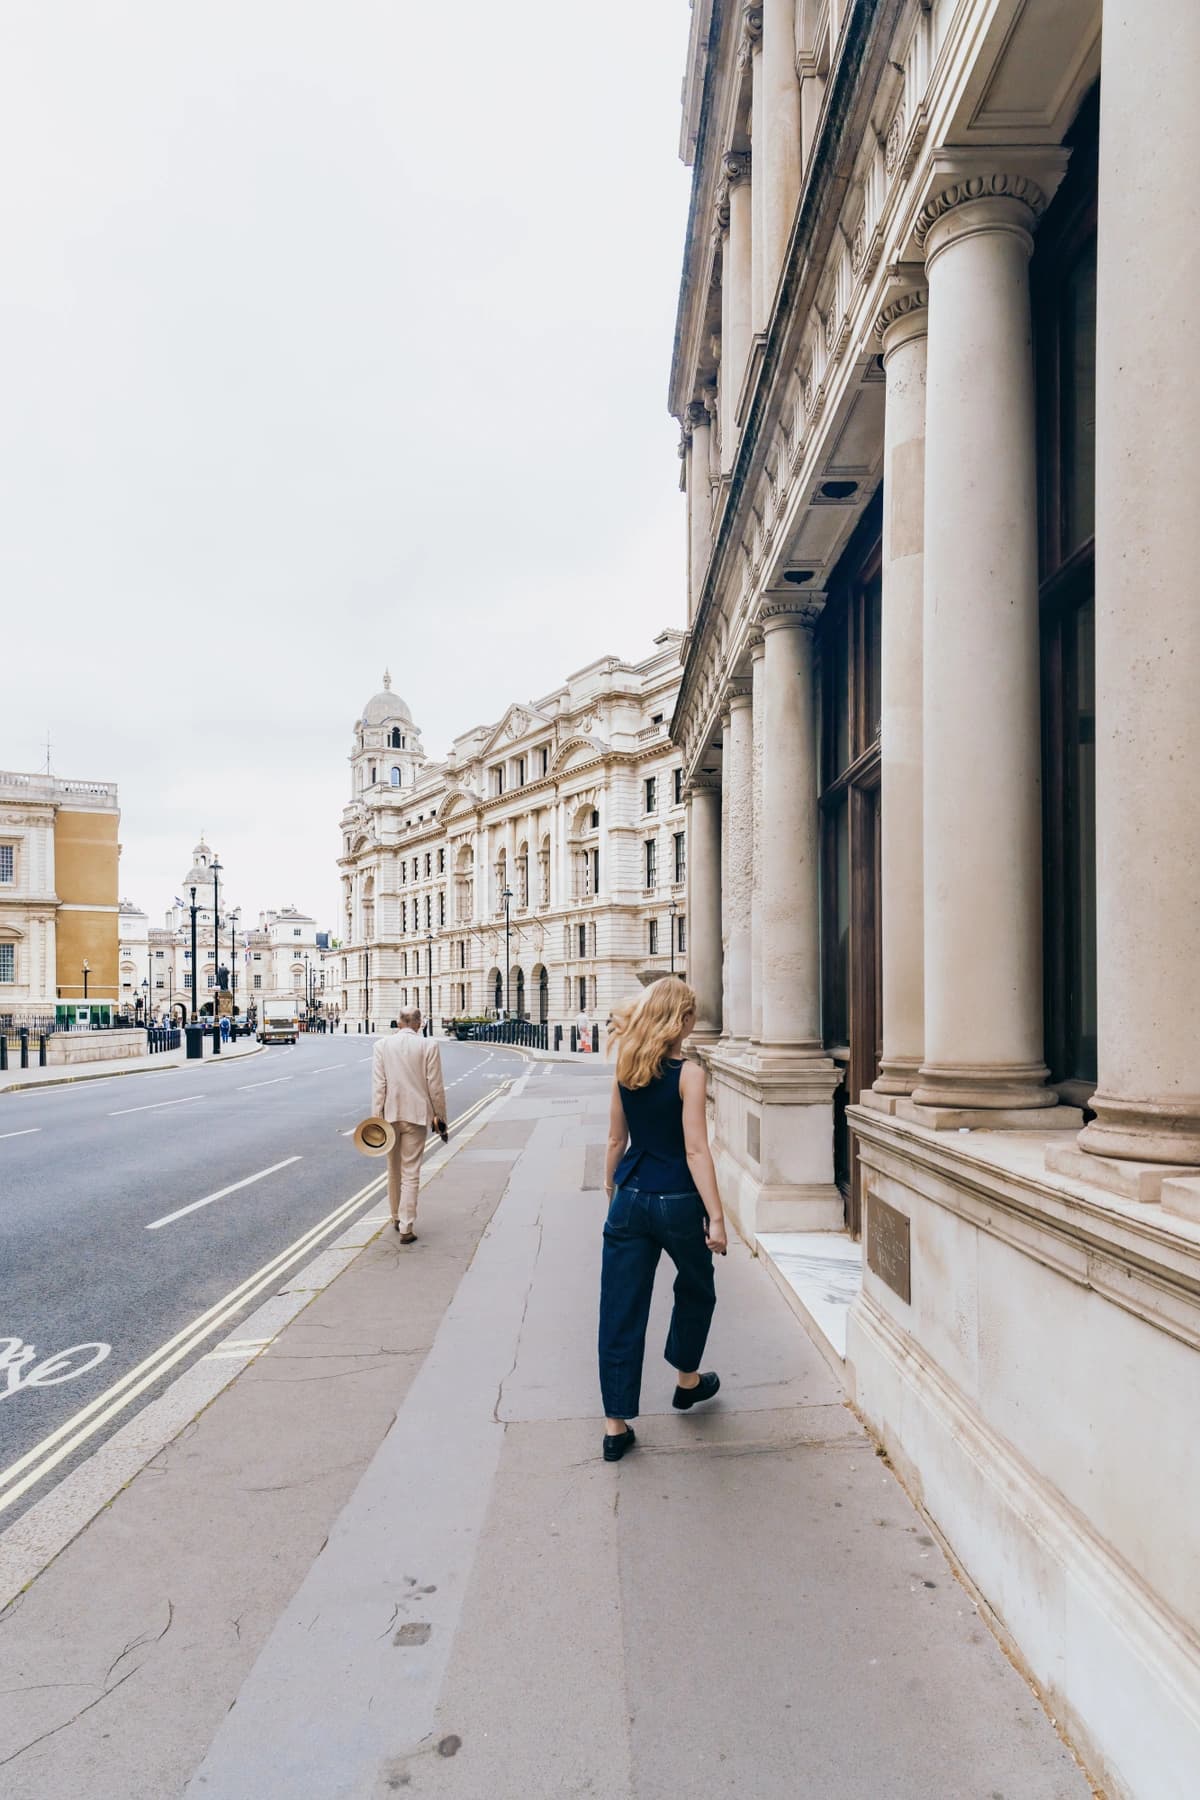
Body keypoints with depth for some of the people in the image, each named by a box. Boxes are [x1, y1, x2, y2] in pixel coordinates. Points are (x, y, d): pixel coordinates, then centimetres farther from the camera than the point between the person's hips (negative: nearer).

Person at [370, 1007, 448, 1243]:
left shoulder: (381, 1045, -1)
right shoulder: (429, 1047, -6)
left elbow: (378, 1084, -5)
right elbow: (435, 1086, -4)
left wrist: (376, 1116, -4)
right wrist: (439, 1116, 6)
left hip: (390, 1114, 2)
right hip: (416, 1115, -2)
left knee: (394, 1170, 19)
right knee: (411, 1173, 1)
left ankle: (396, 1217, 34)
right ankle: (406, 1228, 0)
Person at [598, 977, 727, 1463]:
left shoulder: (625, 1070, 1)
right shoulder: (687, 1074, -14)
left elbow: (617, 1140, 8)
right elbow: (695, 1150, -17)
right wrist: (716, 1215, -14)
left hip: (630, 1199, 4)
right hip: (677, 1202, -4)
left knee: (621, 1311, 7)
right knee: (695, 1290, 24)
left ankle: (616, 1424, 11)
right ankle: (687, 1380, 42)